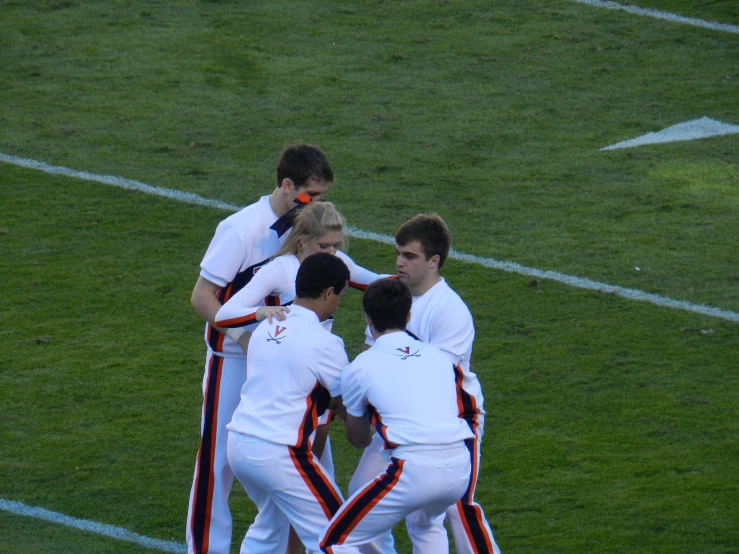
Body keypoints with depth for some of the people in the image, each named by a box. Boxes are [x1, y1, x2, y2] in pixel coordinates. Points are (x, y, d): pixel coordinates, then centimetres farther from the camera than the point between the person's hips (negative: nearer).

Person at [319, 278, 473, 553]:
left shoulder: (359, 367, 9)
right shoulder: (441, 356, 19)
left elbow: (359, 439, 23)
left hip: (414, 471, -5)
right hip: (460, 469, 5)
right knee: (426, 522, 39)